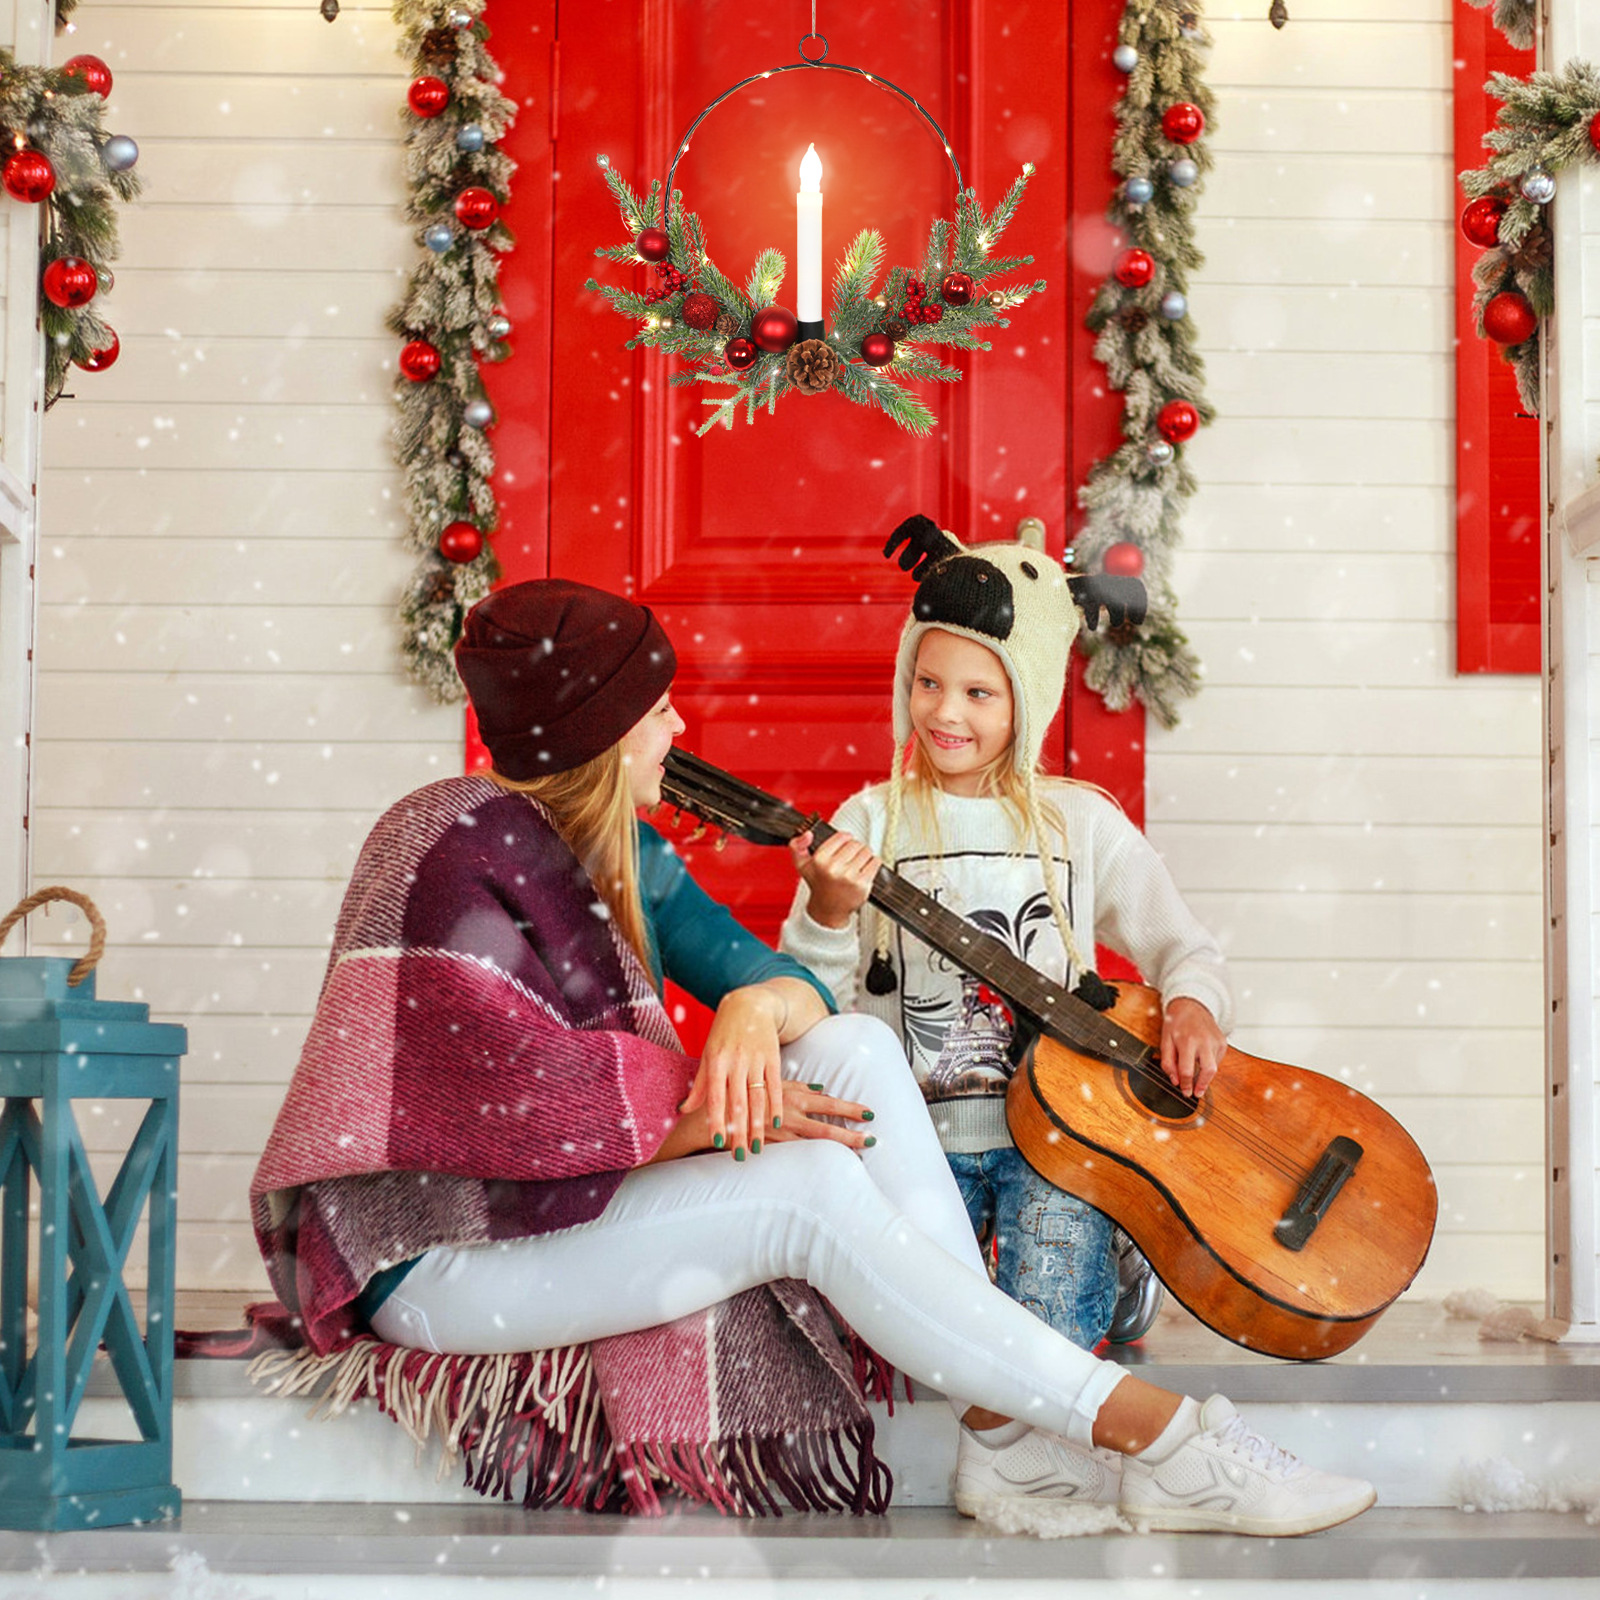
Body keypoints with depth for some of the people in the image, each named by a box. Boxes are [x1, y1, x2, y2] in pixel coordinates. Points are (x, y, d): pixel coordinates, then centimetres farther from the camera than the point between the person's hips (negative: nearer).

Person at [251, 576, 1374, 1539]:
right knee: (817, 1190, -28)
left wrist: (761, 1007, -21)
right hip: (440, 1254, -8)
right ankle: (1154, 1438, -24)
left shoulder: (616, 848, 9)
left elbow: (756, 969, 5)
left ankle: (1005, 1427, -20)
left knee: (855, 1046, -12)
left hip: (573, 1188, 9)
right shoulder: (453, 854, -19)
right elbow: (515, 1095, -25)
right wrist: (738, 1114, -18)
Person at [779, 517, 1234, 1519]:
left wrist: (1192, 1003, -8)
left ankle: (1010, 1464, 2)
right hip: (921, 1130, 1)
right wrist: (828, 918, -20)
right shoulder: (872, 824, 5)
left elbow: (1181, 942, 14)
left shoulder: (1079, 822, 9)